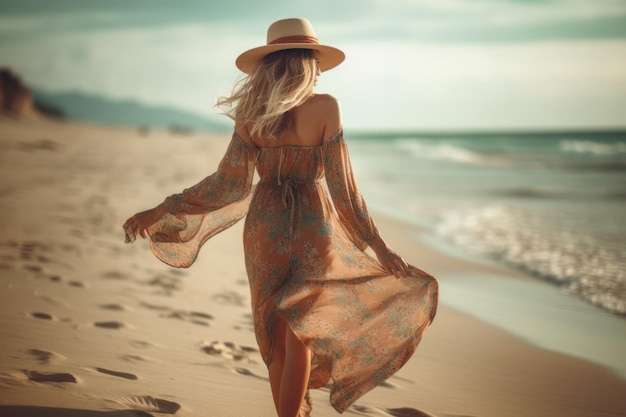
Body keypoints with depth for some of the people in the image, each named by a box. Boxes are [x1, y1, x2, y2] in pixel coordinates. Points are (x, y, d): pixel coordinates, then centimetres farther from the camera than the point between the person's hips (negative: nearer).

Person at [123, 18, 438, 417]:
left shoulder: (251, 113, -3)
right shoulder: (325, 106, -11)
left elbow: (230, 184, -6)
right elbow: (342, 185, -12)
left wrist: (160, 211, 2)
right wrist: (379, 244, -4)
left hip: (265, 227, 3)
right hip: (311, 228, -3)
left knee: (276, 336, 17)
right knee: (300, 336, 6)